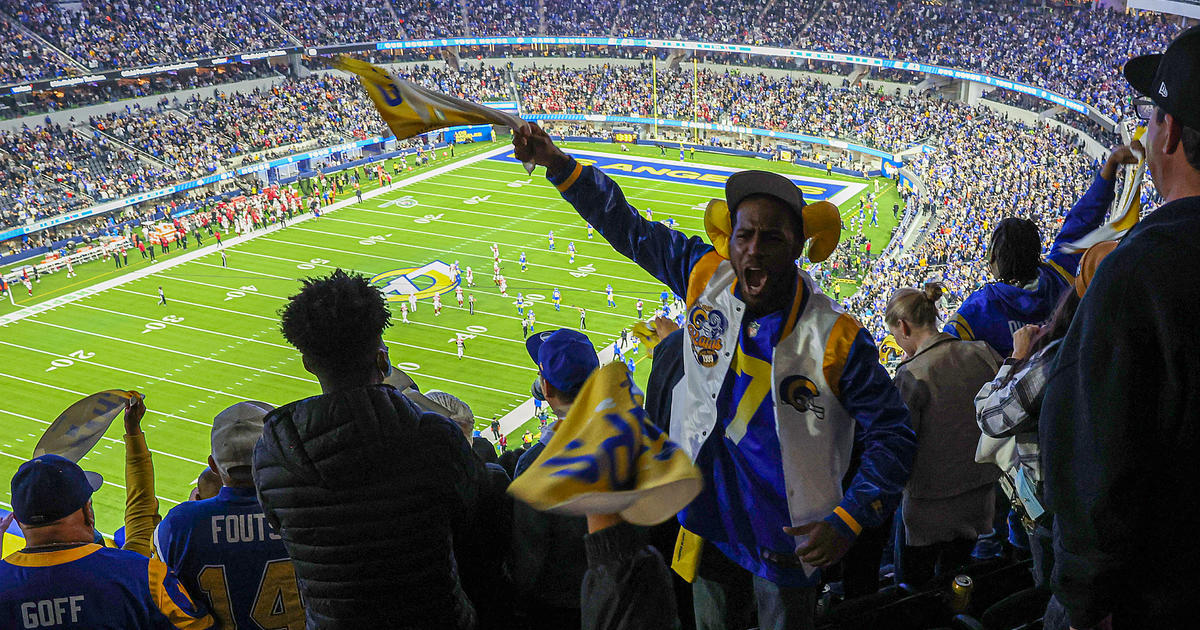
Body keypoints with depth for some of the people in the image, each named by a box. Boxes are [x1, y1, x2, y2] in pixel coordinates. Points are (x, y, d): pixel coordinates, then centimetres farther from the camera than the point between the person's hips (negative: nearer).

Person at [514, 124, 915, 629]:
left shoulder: (836, 339, -20)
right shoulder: (707, 279, -9)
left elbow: (892, 432, -11)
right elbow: (628, 228, 1)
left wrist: (849, 521, -19)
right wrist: (557, 163, -5)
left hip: (788, 541, -3)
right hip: (708, 518, 4)